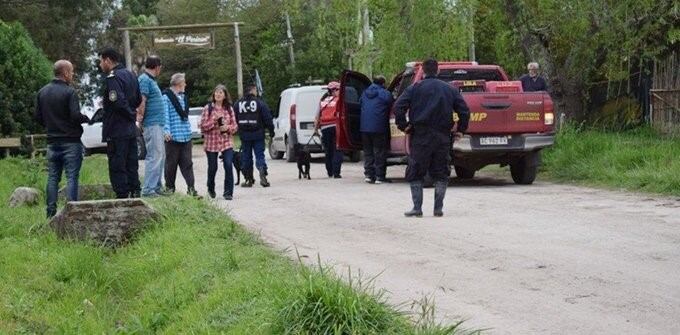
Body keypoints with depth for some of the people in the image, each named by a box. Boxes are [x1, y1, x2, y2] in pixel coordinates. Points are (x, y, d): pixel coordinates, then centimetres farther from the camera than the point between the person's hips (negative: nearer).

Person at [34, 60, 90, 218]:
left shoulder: (42, 92, 6)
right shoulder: (69, 92, -13)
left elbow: (38, 117, 9)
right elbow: (76, 116, -19)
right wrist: (87, 119, 1)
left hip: (52, 141, 6)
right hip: (70, 140, -6)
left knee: (53, 177, 9)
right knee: (72, 177, -3)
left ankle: (51, 213, 8)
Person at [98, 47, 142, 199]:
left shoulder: (112, 78, -16)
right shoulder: (131, 75, 14)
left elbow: (118, 102, -24)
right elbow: (138, 100, 19)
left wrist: (130, 113, -9)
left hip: (116, 132, -9)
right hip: (131, 130, 9)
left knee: (117, 167, -4)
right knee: (132, 165, 14)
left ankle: (122, 196, -5)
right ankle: (134, 194, 17)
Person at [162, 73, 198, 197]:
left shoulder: (184, 97, 17)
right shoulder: (167, 96, -7)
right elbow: (165, 114, -13)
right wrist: (166, 130, -21)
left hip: (186, 135, 6)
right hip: (173, 135, -6)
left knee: (187, 163, 3)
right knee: (171, 163, 2)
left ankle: (191, 187, 1)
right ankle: (169, 187, 12)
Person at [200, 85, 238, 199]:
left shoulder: (229, 109, 7)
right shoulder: (208, 108, 0)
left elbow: (235, 126, 9)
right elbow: (203, 126, -4)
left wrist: (228, 127, -12)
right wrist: (215, 119, -15)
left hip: (227, 142, 1)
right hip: (211, 143, -1)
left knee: (228, 166, -13)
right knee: (212, 168, 7)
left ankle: (228, 192, -7)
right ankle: (211, 189, 33)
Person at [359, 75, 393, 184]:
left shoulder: (364, 93, 13)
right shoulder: (385, 94, -5)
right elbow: (391, 109, 0)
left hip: (364, 127, 5)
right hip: (379, 128, -5)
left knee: (368, 152, 12)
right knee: (379, 152, 1)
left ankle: (369, 175, 9)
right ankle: (379, 176, -1)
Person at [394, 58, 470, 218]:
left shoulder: (415, 88, 0)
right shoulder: (450, 89, 8)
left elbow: (398, 107, -11)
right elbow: (464, 110, 4)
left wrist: (403, 125, -1)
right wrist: (461, 129, 13)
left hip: (420, 137, -2)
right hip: (442, 137, 2)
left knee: (415, 174, 6)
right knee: (441, 174, 11)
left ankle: (417, 207, 1)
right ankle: (438, 208, 7)